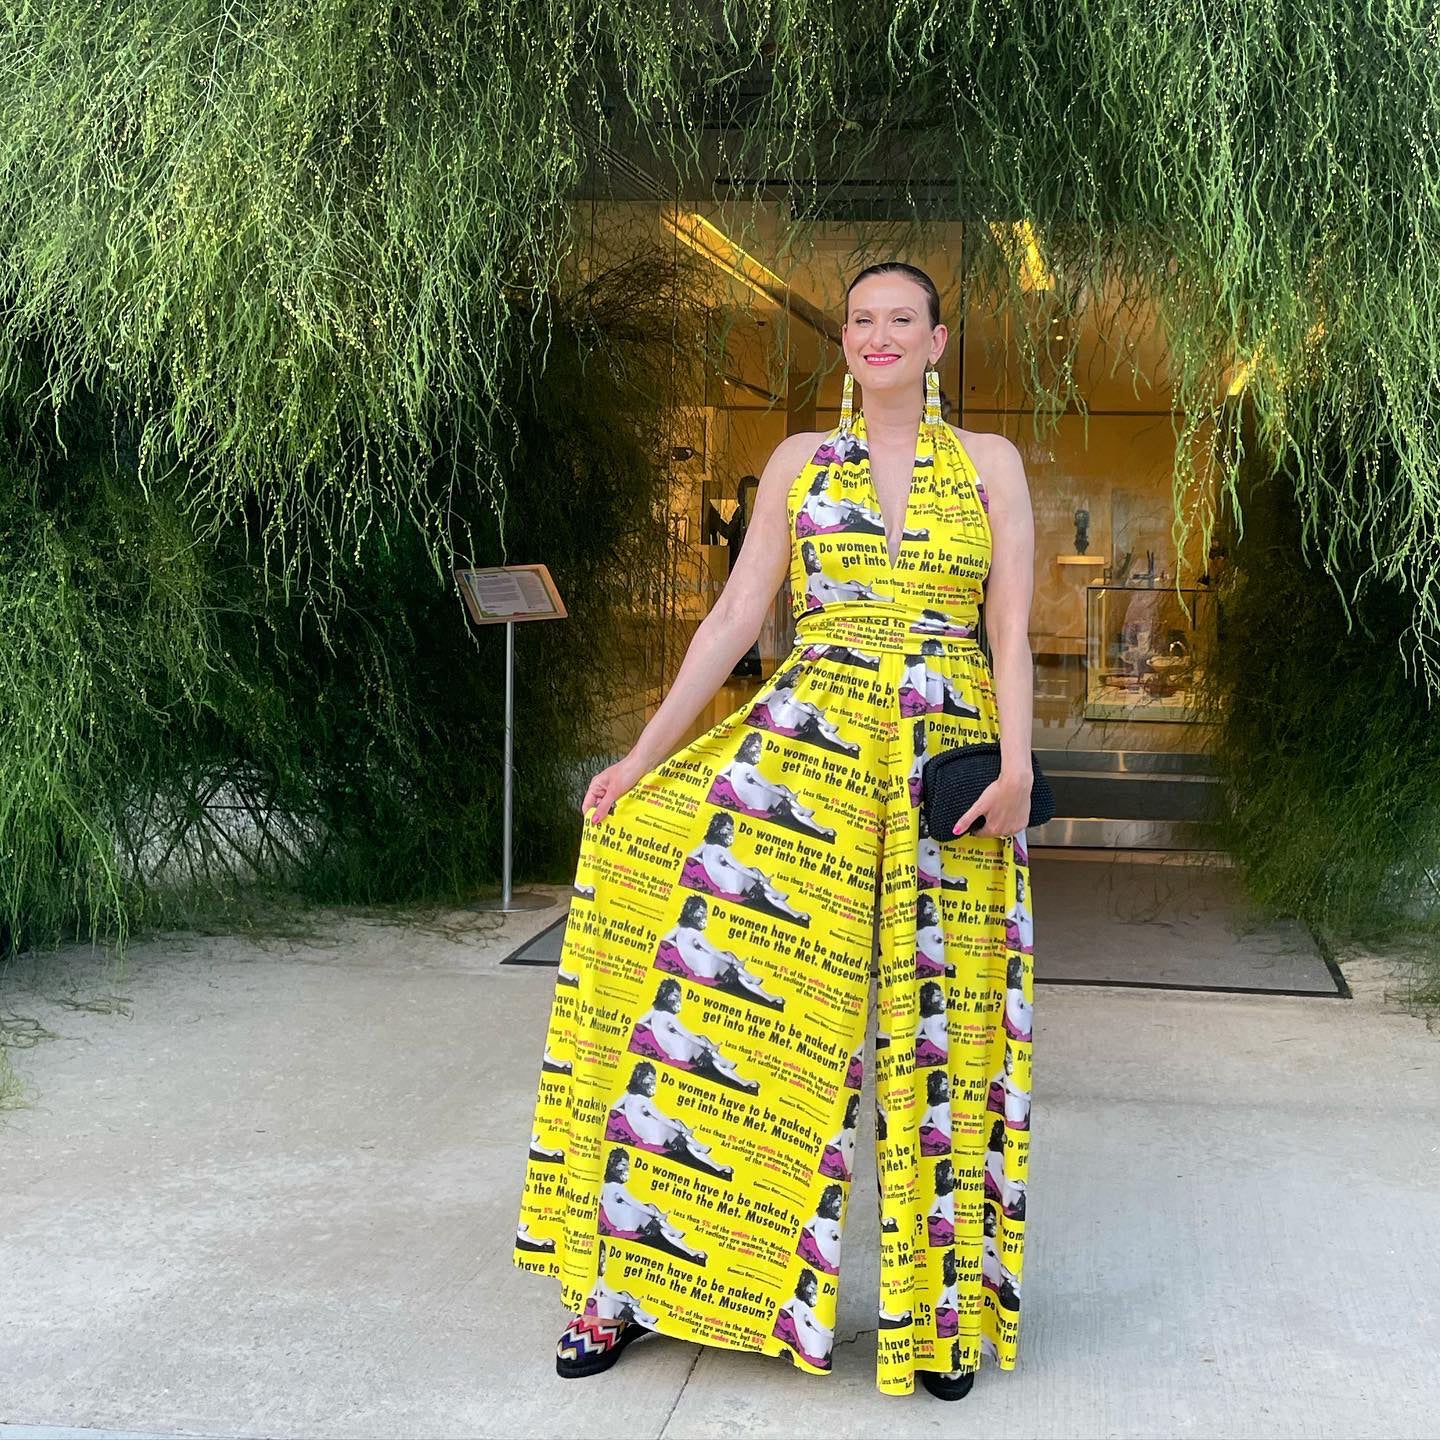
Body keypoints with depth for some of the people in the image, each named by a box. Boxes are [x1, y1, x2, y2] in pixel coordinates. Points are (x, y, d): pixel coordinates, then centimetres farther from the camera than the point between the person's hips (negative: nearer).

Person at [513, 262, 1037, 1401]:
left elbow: (1010, 631, 3)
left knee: (942, 1025, 1)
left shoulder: (989, 463, 10)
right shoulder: (799, 462, 12)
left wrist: (1015, 762, -12)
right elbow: (737, 618, 7)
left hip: (949, 763, 0)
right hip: (808, 744, 1)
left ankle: (944, 1310, 15)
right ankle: (636, 1280, 0)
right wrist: (642, 755, 0)